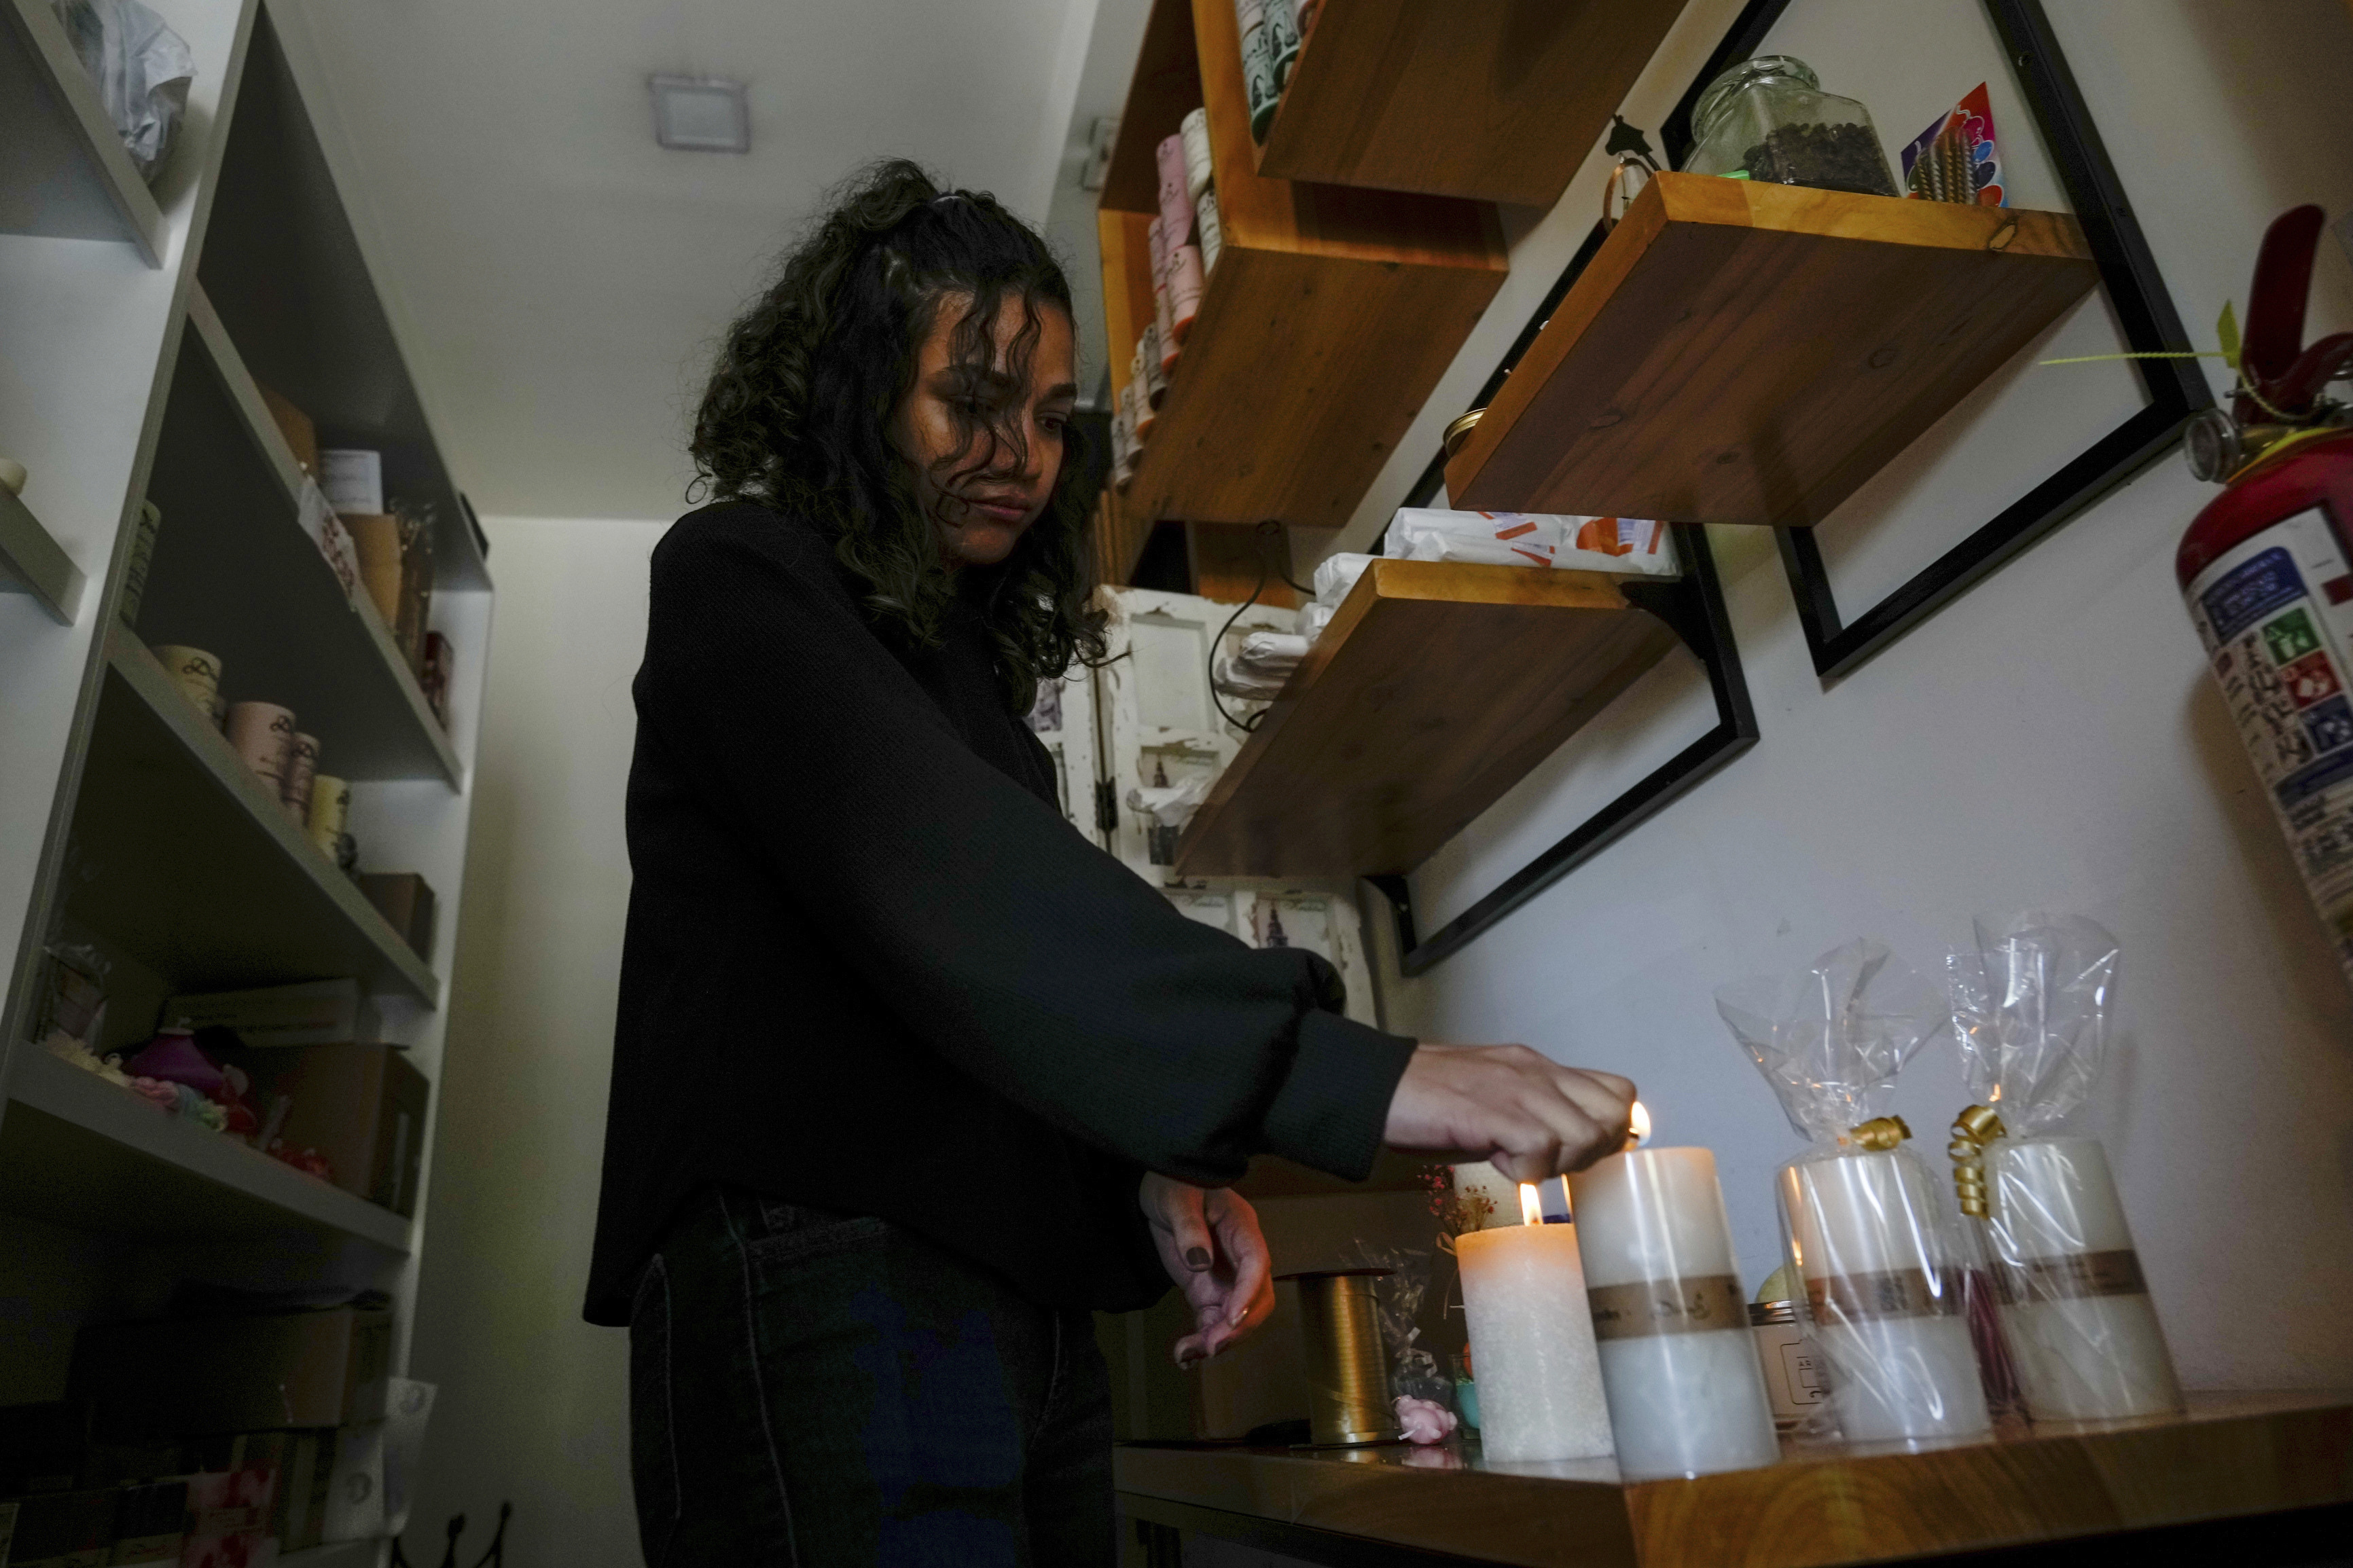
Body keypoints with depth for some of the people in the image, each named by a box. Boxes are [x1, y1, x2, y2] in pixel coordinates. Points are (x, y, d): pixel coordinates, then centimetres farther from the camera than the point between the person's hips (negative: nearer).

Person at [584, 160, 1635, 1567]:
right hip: (820, 1284, -7)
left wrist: (1151, 1171, -2)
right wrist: (1359, 1073, -30)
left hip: (1022, 1311, 7)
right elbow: (939, 877, -22)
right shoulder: (740, 582, -4)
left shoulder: (971, 661, 19)